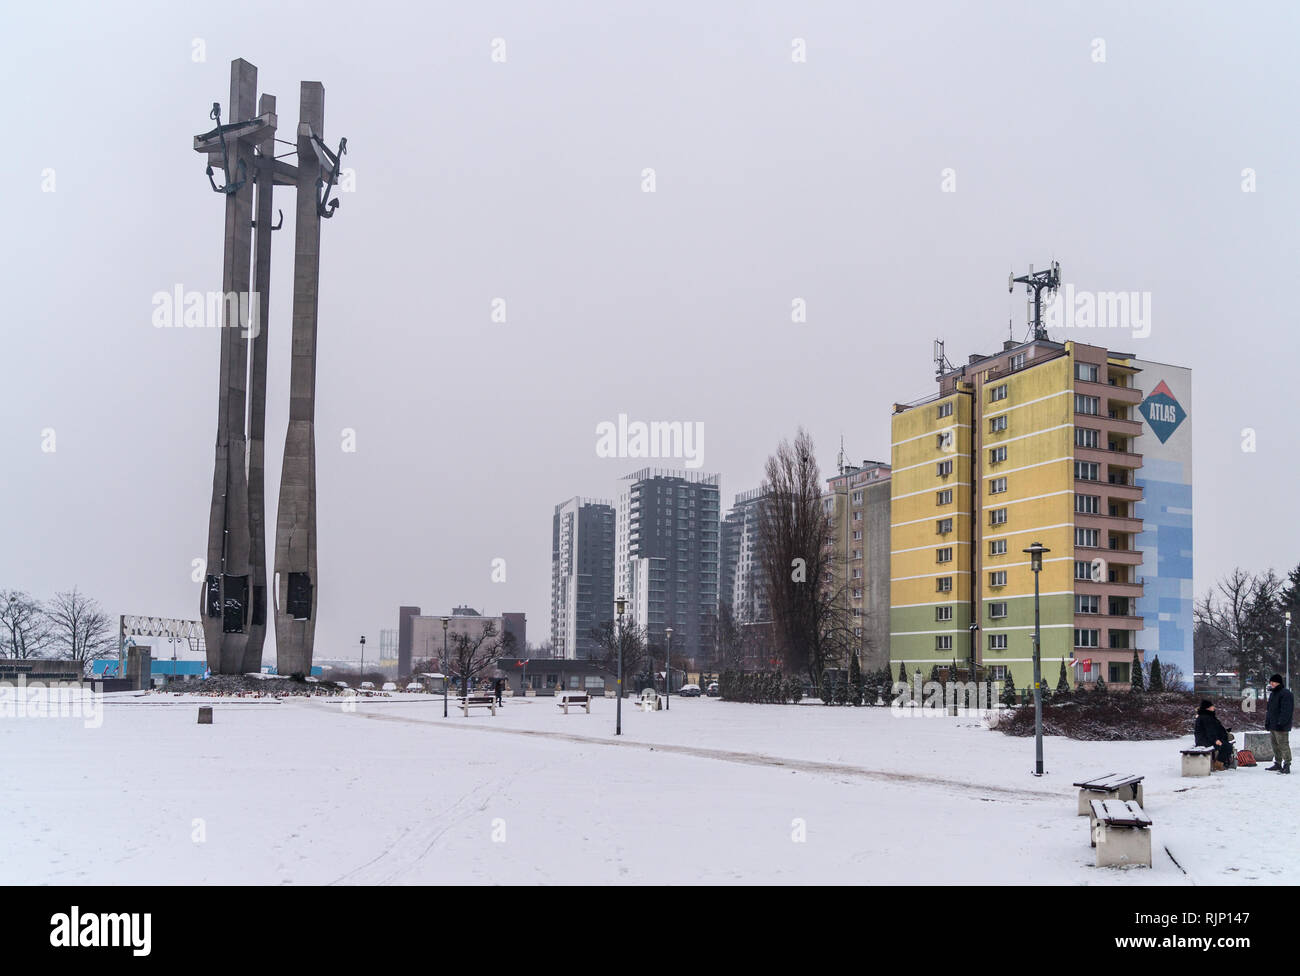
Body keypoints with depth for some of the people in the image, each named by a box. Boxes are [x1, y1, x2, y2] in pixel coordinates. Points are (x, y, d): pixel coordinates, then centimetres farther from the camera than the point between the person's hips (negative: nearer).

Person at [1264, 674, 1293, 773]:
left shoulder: (1286, 694, -13)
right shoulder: (1272, 694, 17)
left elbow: (1286, 711, -19)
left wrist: (1281, 723, -23)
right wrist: (1267, 722, 19)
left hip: (1281, 727, -10)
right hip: (1272, 726, 10)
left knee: (1283, 745, -9)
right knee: (1275, 746, 15)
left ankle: (1286, 766, -7)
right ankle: (1277, 764, 24)